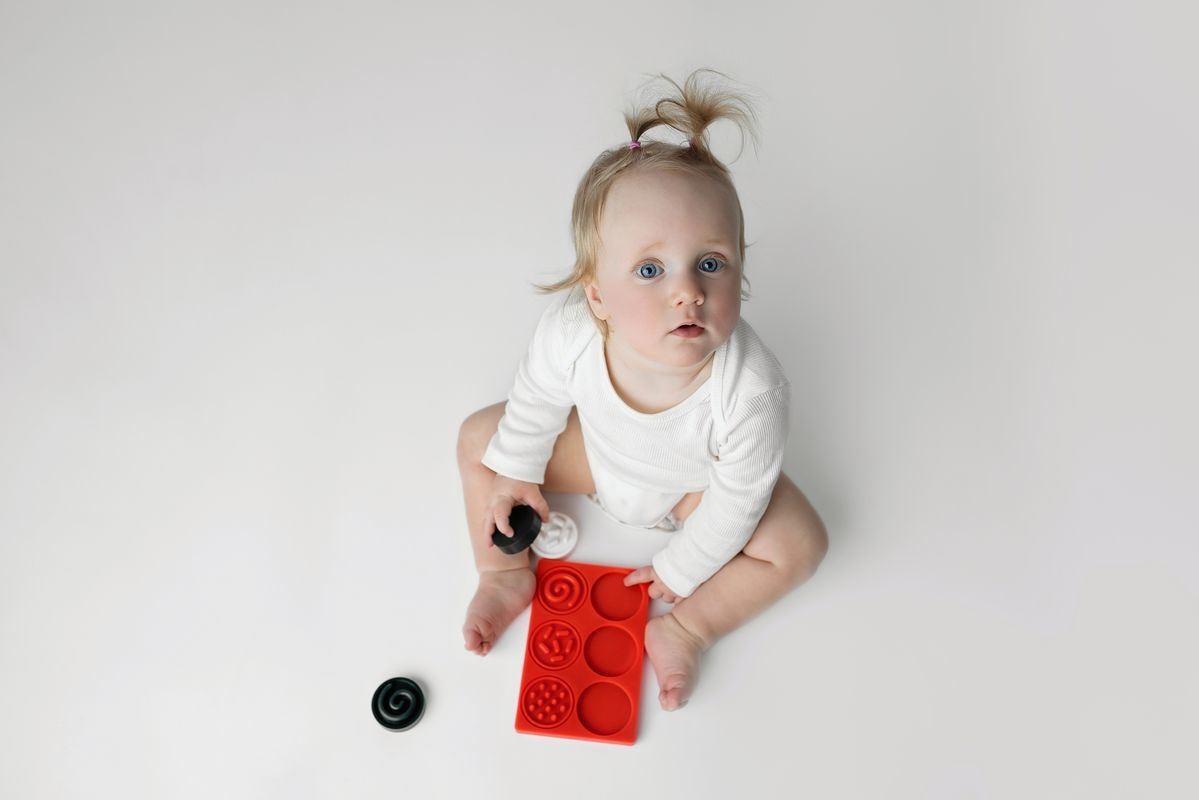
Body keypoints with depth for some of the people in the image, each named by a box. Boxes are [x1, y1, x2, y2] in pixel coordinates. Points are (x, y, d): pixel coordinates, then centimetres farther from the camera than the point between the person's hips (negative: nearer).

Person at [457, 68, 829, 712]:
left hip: (696, 484, -1)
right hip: (598, 454, 2)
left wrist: (683, 569, -10)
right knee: (478, 440, -2)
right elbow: (536, 400, -13)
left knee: (798, 544, -14)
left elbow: (736, 501, -25)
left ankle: (684, 629, 2)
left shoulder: (753, 393, -43)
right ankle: (505, 574, 14)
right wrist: (516, 472, 2)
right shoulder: (567, 332, -38)